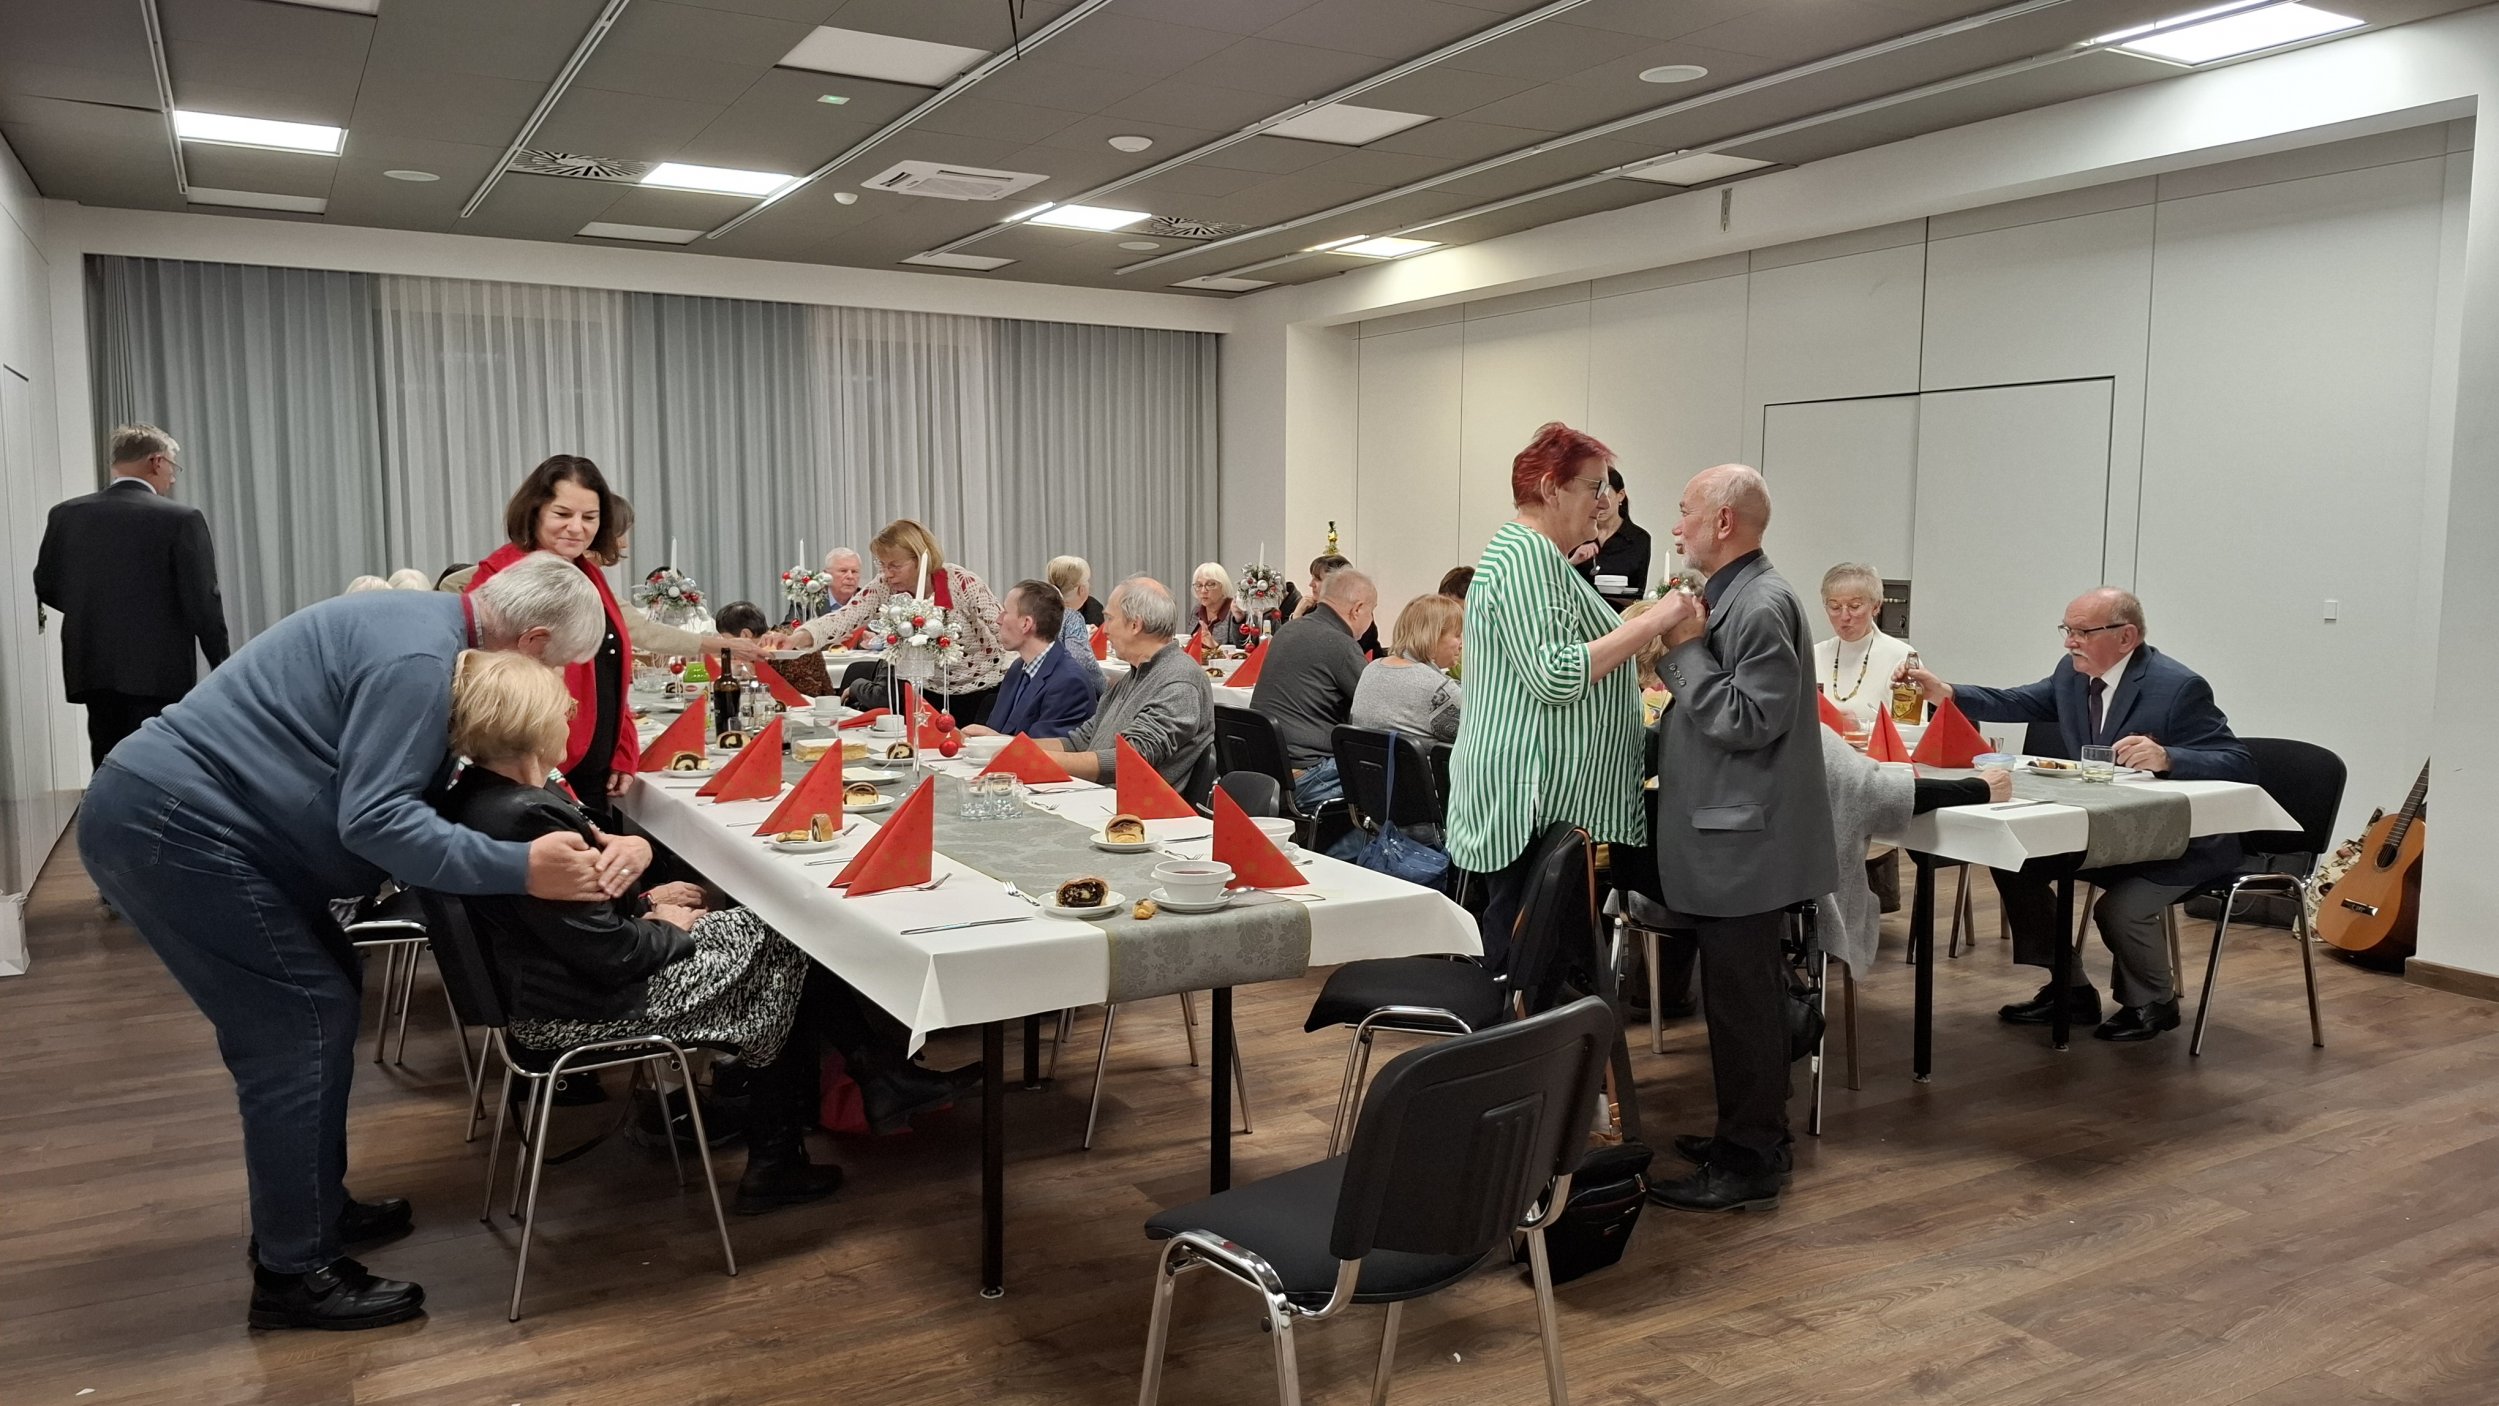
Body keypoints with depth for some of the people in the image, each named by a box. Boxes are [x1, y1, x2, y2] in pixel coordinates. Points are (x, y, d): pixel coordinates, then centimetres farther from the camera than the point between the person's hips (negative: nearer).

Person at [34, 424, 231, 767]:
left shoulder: (66, 515, 4)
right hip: (158, 671, -5)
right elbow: (201, 601, -11)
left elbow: (45, 587, 11)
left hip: (92, 668, 5)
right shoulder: (181, 519, -11)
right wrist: (221, 667, -1)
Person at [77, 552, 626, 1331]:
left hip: (168, 813, 11)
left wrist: (588, 843, 0)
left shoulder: (426, 627, 11)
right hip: (169, 826, -11)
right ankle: (294, 1272, 0)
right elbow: (376, 818, -27)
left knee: (322, 997, 15)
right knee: (304, 1021, -9)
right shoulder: (419, 656, -21)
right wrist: (523, 869, -28)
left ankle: (310, 1206, 27)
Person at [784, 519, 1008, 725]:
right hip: (934, 694, 4)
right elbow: (844, 619, -21)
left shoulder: (963, 584, -19)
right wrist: (801, 636, -40)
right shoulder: (884, 588, -9)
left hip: (985, 693, -4)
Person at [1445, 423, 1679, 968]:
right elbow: (1554, 678, -24)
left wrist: (1641, 637, 20)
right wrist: (1648, 624, -20)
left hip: (1547, 795, 11)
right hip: (1533, 800, -11)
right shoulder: (1525, 554, -14)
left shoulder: (1537, 553, 20)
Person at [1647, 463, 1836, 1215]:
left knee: (1742, 1002, -1)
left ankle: (1746, 1165, 9)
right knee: (1742, 997, 18)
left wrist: (1686, 648, -17)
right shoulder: (1731, 596, 13)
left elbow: (1747, 720, -22)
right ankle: (1755, 1134, 30)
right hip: (1729, 835, 10)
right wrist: (1677, 648, 8)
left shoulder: (1763, 607, -18)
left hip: (1743, 841, -10)